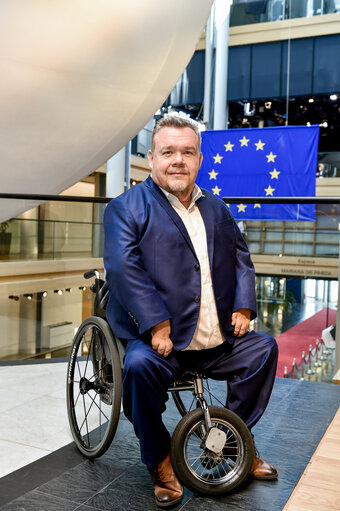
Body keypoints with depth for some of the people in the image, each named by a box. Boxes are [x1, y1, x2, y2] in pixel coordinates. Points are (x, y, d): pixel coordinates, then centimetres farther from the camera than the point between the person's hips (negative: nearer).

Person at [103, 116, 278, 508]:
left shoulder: (216, 208, 16)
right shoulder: (127, 207, -4)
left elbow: (241, 258, 17)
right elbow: (123, 268, -16)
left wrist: (243, 306, 1)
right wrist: (156, 325, -24)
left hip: (219, 341, 6)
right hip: (161, 339, -6)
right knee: (140, 365, -32)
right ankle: (159, 460, -4)